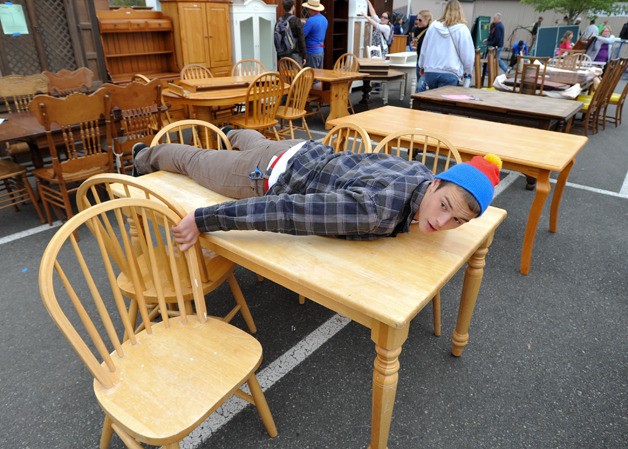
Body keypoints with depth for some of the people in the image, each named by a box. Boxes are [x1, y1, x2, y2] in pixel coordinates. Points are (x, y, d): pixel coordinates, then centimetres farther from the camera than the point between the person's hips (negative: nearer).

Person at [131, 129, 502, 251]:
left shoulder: (423, 174, -18)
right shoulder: (379, 212, -43)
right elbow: (283, 209, -43)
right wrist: (204, 220, -38)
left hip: (313, 154, 6)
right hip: (274, 177, -6)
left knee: (260, 145, 43)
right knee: (197, 161, 25)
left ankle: (236, 134, 77)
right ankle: (148, 156, 55)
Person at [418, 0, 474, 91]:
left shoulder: (433, 26, 7)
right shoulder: (462, 29, -3)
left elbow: (424, 48, 15)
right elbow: (467, 54, 0)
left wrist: (422, 66, 30)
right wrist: (467, 71, 17)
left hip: (430, 72, 4)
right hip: (449, 74, -4)